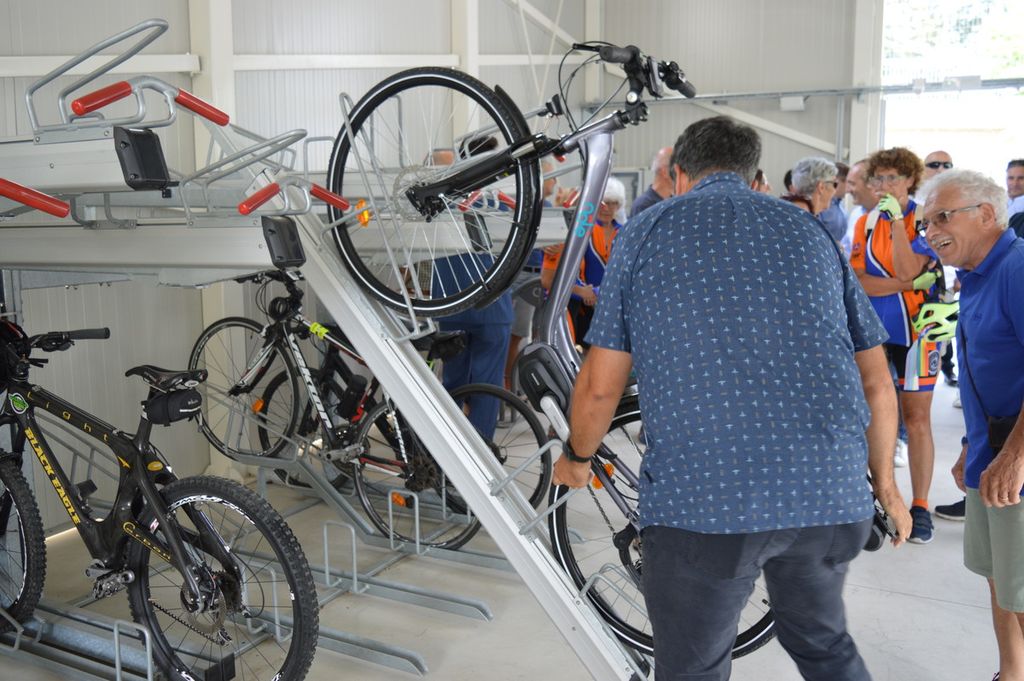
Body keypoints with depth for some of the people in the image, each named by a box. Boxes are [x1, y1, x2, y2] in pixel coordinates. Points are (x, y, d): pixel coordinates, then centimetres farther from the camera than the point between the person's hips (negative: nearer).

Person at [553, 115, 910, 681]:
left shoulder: (646, 232, 6)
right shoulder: (810, 231, 15)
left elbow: (600, 386, 2)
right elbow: (877, 384, 14)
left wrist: (576, 458, 21)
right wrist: (884, 481, 28)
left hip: (699, 497, -4)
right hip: (832, 492, 4)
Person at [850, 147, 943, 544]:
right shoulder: (866, 223, 6)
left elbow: (907, 270, -19)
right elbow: (858, 281, -5)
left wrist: (896, 218, -19)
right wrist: (906, 284, -18)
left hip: (914, 329, -3)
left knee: (916, 420, 0)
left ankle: (920, 506, 9)